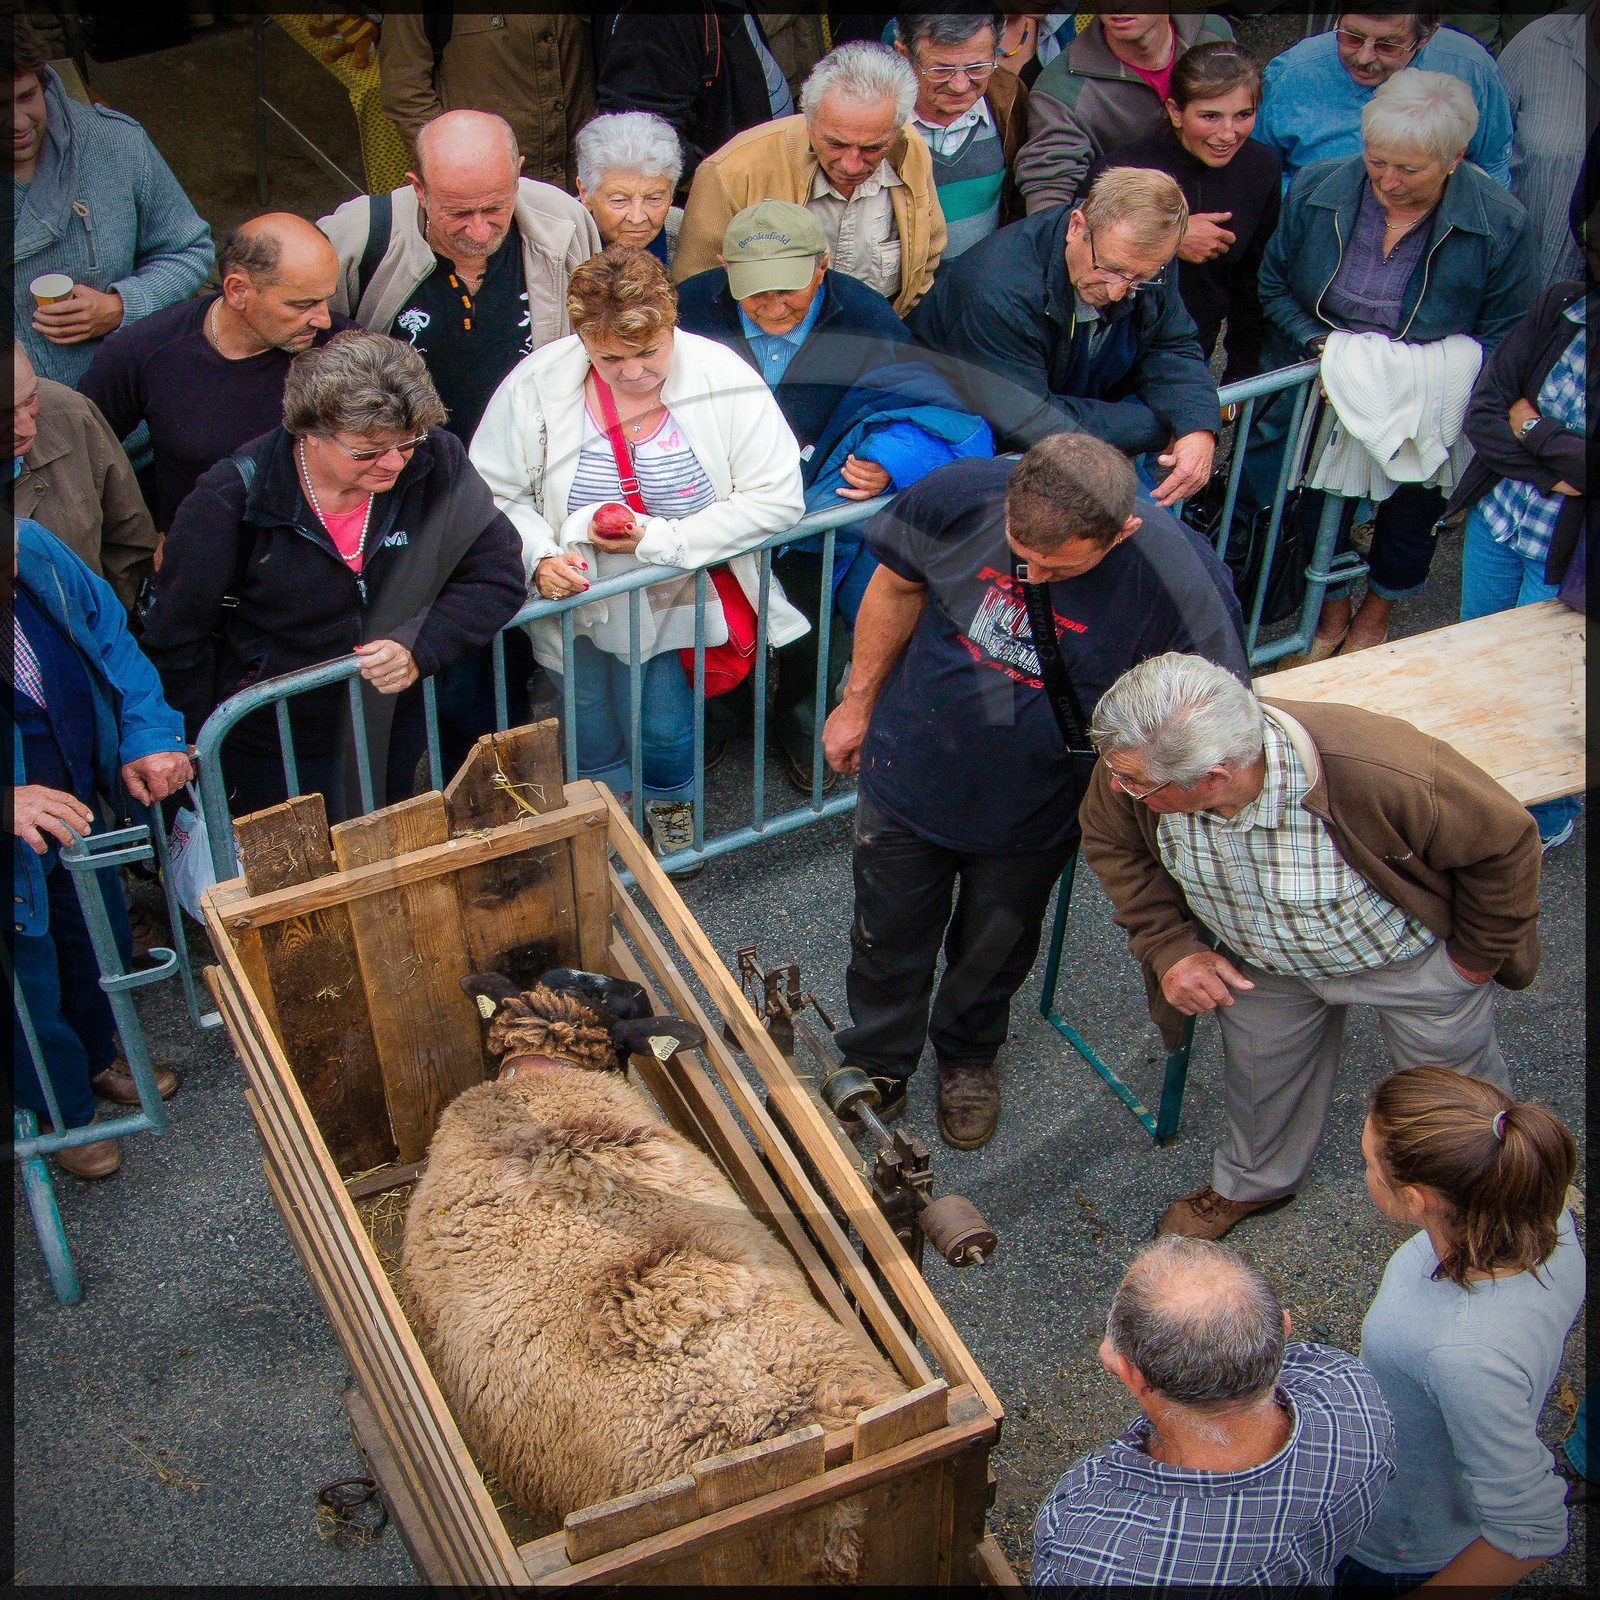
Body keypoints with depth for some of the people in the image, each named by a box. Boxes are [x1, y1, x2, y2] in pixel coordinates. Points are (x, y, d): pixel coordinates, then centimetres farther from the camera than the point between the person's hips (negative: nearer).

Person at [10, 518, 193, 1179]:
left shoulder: (33, 549, -17)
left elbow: (108, 629, -1)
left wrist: (148, 735, -13)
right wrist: (10, 804, -44)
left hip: (78, 808, 6)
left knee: (103, 946, 29)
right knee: (32, 986, 17)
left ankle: (99, 1059, 61)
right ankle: (62, 1114, 48)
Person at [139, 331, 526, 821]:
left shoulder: (436, 463, -15)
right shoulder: (231, 500, -22)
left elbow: (497, 574, -9)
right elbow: (175, 642, -11)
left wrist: (420, 648, -25)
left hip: (393, 736, 3)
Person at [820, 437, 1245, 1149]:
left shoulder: (1181, 581, -33)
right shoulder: (962, 495, -27)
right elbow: (897, 585, -5)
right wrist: (858, 701, 5)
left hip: (1032, 817, -1)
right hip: (909, 774, 1)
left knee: (995, 949, 25)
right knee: (888, 938, 21)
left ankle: (968, 1055, 57)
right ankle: (876, 1066, 49)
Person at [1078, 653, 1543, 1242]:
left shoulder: (1383, 776, -46)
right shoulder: (1133, 764, -34)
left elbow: (1504, 840, -26)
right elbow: (1112, 843, -8)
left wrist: (1478, 954, -11)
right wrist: (1170, 946, -18)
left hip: (1413, 956, -2)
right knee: (1261, 1072, 22)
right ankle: (1252, 1182, 55)